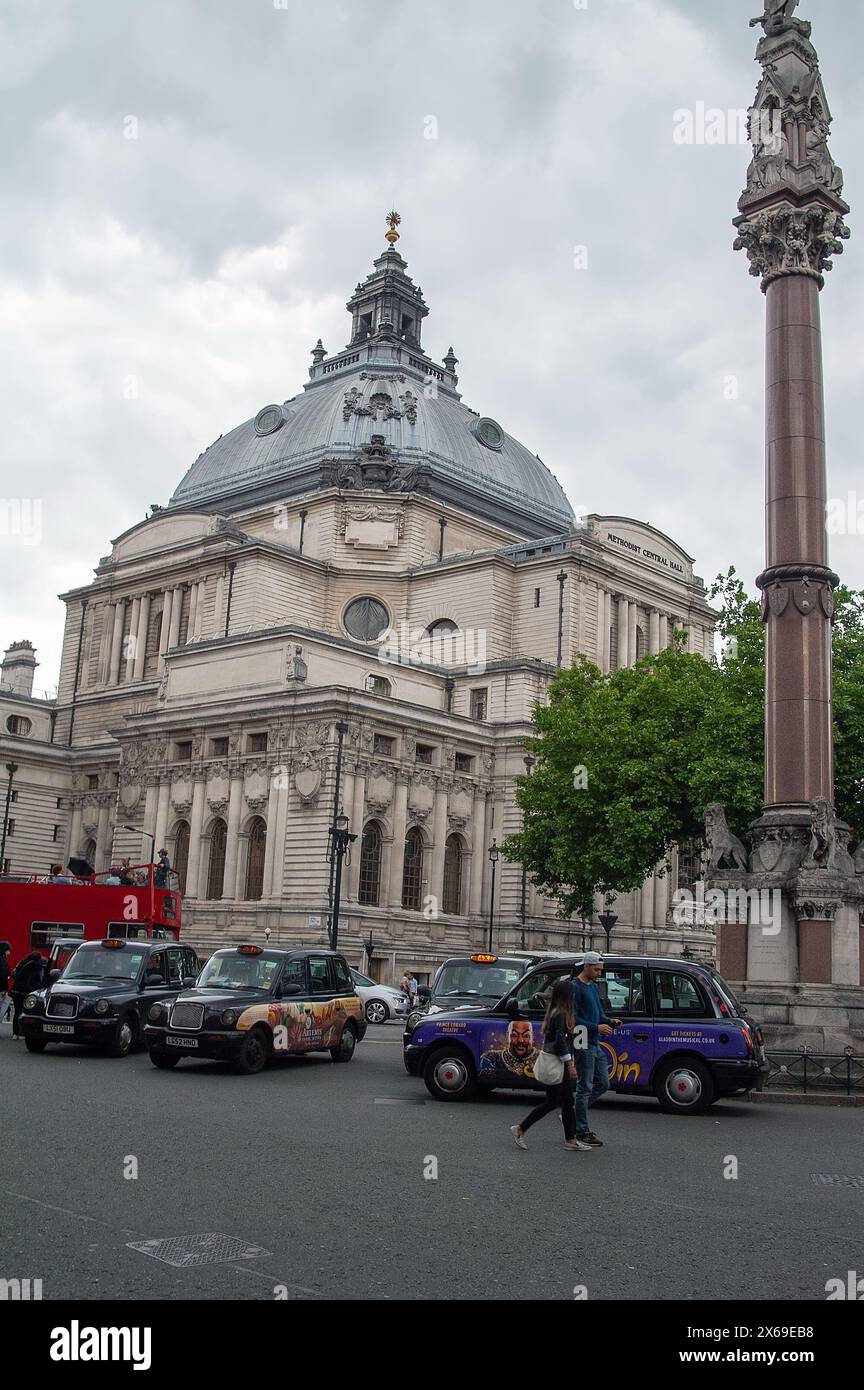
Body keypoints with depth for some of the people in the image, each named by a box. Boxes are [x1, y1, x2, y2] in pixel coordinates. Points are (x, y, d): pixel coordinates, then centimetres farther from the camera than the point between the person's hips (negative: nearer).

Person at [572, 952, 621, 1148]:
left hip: (595, 1045, 9)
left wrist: (609, 1022, 2)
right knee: (585, 1087, -3)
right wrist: (596, 1028, -21)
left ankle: (573, 1116, 23)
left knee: (602, 1084, 13)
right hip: (583, 1045, -9)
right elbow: (573, 1018, -17)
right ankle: (582, 1132, 5)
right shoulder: (575, 987, -12)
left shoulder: (593, 987, 17)